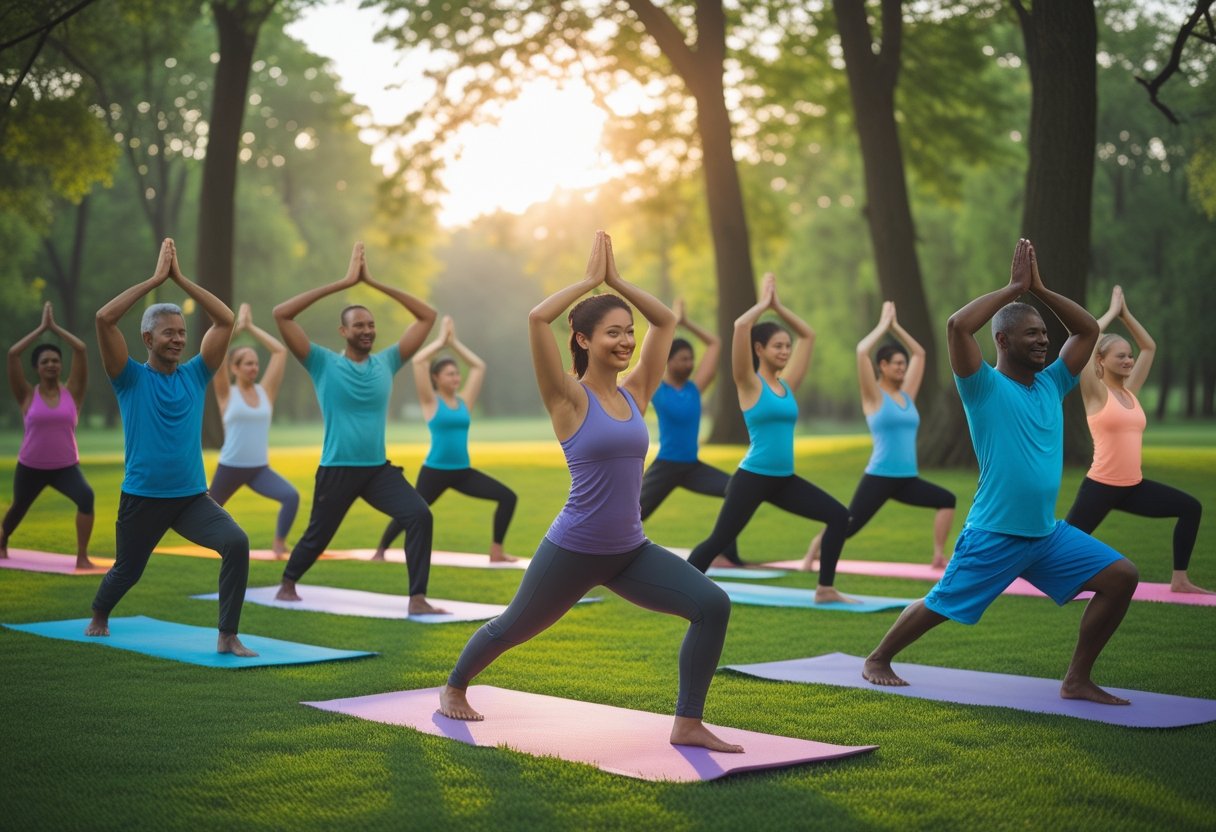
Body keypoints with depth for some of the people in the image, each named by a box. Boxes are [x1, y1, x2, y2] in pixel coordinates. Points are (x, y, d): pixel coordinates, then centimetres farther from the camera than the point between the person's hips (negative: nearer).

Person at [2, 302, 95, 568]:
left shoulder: (72, 392, -3)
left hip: (66, 467, -1)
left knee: (86, 497, -30)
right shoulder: (27, 395, -4)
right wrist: (41, 328, -5)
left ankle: (82, 557, -23)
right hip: (30, 467, 1)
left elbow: (81, 350, -9)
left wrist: (55, 327, -2)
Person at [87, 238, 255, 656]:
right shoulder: (131, 379, -4)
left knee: (237, 543, -23)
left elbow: (225, 320, -3)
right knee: (126, 570, 17)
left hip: (193, 496, 2)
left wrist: (181, 279, -6)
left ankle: (228, 637, -15)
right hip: (141, 497, -2)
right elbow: (104, 319, -18)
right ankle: (99, 614, 52)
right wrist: (156, 278, -15)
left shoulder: (196, 375, 4)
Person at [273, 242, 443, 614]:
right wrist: (344, 282, -18)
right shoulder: (324, 364, -6)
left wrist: (373, 283, -5)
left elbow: (427, 316, 4)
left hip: (380, 468, 3)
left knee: (420, 516, -19)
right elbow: (282, 314, -15)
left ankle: (418, 599, -15)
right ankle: (287, 584, 43)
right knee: (317, 535, 13)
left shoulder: (386, 362, 3)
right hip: (337, 469, -2)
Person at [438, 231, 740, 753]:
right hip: (573, 550, -5)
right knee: (512, 627, 17)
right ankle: (454, 688, 47)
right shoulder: (570, 398, -11)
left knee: (712, 605, -15)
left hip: (631, 552, 5)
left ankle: (688, 725, -6)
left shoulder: (635, 393, 4)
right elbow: (537, 318, -23)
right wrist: (591, 280, -12)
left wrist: (616, 281, 3)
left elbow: (665, 321, 10)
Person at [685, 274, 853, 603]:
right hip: (752, 477, -6)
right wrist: (763, 304, -4)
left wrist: (778, 306, 13)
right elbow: (740, 326, -20)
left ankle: (825, 589, 7)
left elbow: (808, 335, 18)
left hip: (784, 479, 6)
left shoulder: (787, 383, 10)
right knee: (719, 540, -3)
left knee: (839, 515, -1)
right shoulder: (749, 384, -7)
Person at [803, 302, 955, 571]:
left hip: (908, 479, 6)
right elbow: (861, 351, -17)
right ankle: (811, 554, 13)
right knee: (847, 525, -8)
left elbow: (919, 354, 20)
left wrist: (896, 327, 15)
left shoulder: (907, 394, 12)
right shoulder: (874, 396, -5)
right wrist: (883, 325, -5)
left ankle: (939, 557, -1)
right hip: (879, 477, -6)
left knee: (947, 500, -7)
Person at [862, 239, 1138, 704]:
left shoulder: (1050, 385, 10)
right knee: (939, 606, 4)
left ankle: (1077, 680, 4)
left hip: (1049, 533, 6)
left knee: (1121, 577, -5)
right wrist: (1014, 288, -14)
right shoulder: (985, 387, -8)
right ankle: (877, 661, 29)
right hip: (993, 535, -6)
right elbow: (957, 326, -23)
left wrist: (1040, 290, 3)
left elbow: (1088, 330, 14)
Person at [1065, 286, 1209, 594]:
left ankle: (1179, 580, 9)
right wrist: (1112, 312, -8)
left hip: (1133, 486, 7)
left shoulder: (1130, 391, 11)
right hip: (1100, 486, -7)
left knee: (1190, 508, 3)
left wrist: (1125, 313, 12)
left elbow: (1149, 347, 18)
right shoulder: (1096, 393, -7)